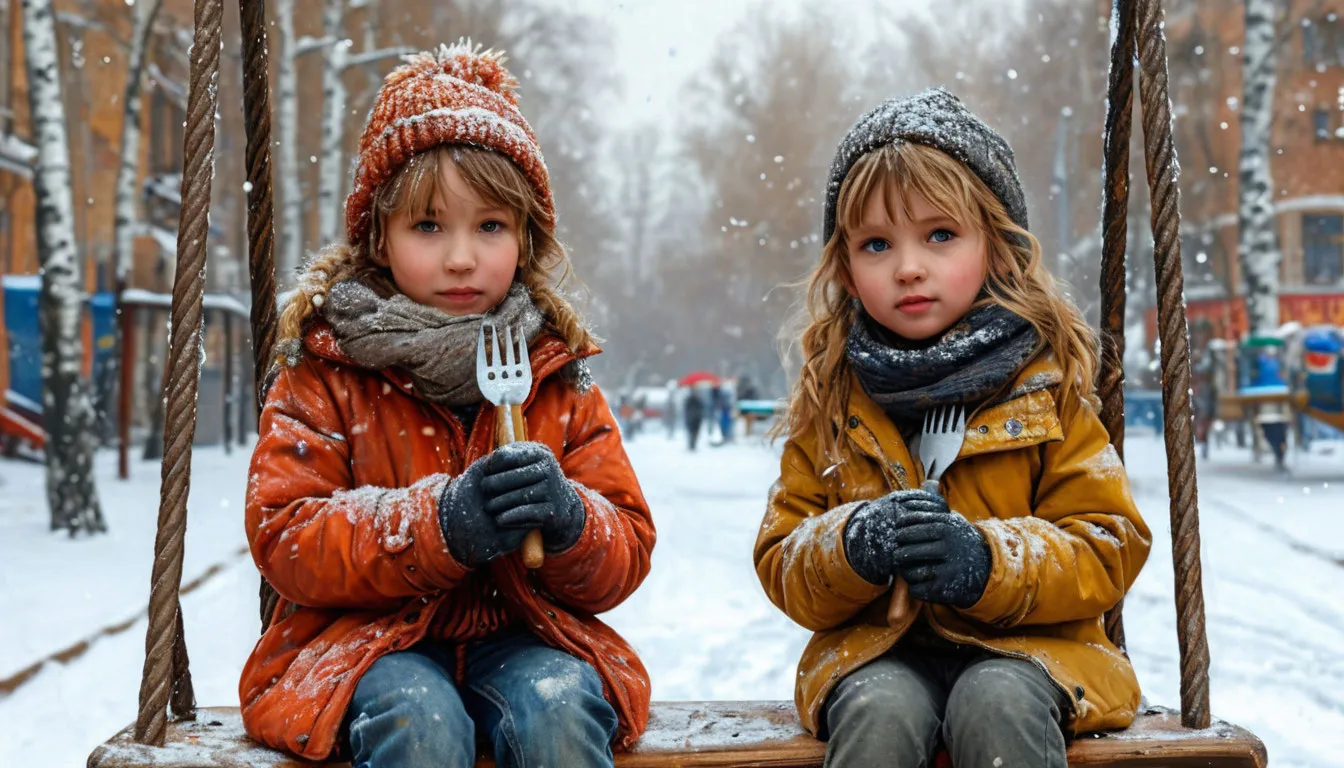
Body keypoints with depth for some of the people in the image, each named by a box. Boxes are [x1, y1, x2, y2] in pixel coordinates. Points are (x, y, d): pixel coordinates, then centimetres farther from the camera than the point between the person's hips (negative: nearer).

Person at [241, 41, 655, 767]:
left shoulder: (558, 373, 7)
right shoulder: (326, 367, 1)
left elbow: (625, 555, 5)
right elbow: (284, 539, -8)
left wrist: (568, 522, -20)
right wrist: (438, 523, -23)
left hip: (520, 634, 2)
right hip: (370, 637, -2)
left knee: (558, 708, -29)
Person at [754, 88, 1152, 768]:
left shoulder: (1045, 379, 5)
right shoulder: (831, 398, 9)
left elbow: (1108, 551, 0)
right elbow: (783, 571, 8)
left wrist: (986, 560, -19)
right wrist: (851, 546, -16)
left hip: (1023, 646, -1)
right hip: (877, 652, 1)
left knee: (995, 704, -33)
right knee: (879, 711, -31)